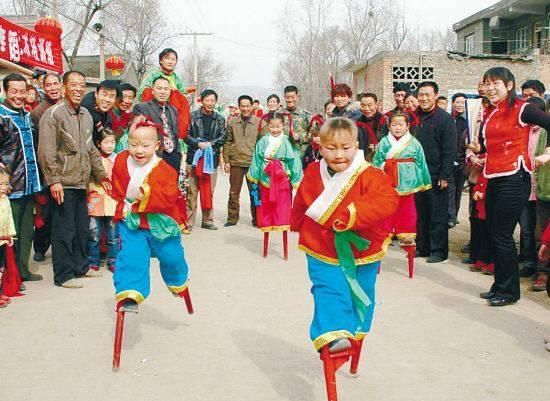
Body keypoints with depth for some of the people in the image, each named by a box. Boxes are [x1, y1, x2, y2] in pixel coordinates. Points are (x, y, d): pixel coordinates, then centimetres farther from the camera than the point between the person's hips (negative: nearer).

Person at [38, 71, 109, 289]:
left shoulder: (86, 115, 14)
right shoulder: (53, 114, -9)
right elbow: (46, 151, -15)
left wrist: (101, 175, 17)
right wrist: (53, 180, -19)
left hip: (81, 183, 7)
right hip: (63, 183, -7)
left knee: (82, 227, 15)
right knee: (64, 230, -2)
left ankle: (80, 266, 29)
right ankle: (64, 275, 7)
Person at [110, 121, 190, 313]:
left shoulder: (165, 170, -15)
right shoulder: (121, 162, -5)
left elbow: (169, 196, -22)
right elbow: (117, 190, 7)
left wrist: (147, 195, -29)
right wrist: (126, 204, -4)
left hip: (159, 222, 0)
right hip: (131, 221, 1)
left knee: (171, 255, 13)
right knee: (131, 256, -12)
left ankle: (177, 282, 43)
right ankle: (130, 294, -5)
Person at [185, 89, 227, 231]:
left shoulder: (220, 119, 8)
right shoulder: (192, 116, 0)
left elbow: (223, 137, 3)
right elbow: (186, 134, -3)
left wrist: (210, 144, -10)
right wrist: (198, 143, -15)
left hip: (211, 157, 3)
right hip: (194, 156, -2)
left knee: (209, 191, 9)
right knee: (191, 191, -2)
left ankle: (207, 220, 18)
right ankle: (189, 221, 3)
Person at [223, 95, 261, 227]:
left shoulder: (259, 122, 1)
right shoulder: (232, 122, 7)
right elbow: (228, 142, 7)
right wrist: (226, 160, 1)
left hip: (253, 162, -1)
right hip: (235, 162, 2)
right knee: (234, 192, 8)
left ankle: (256, 219, 16)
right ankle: (232, 218, 18)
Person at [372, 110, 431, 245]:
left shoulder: (414, 143, -1)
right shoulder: (384, 142, -1)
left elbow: (421, 163, 3)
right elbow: (377, 162, 3)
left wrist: (424, 182, 4)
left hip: (406, 182, 0)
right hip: (387, 183, 0)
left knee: (406, 210, 8)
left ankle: (406, 234, 20)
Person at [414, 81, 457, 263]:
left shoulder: (444, 118, -7)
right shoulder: (416, 118, 10)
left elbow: (450, 150, -11)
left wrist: (445, 176, -15)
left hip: (436, 175, -6)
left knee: (438, 214, 1)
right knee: (421, 212, 11)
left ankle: (439, 250, 9)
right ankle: (422, 246, 22)